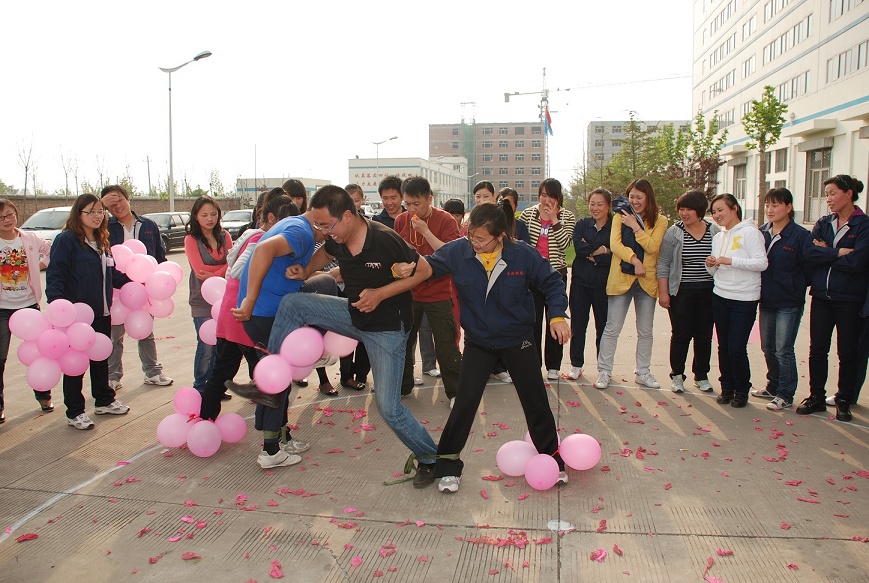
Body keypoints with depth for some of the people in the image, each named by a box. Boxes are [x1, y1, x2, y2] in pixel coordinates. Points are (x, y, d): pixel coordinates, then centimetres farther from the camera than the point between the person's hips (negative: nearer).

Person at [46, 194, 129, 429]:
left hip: (102, 313, 7)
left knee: (101, 359, 18)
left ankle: (104, 401, 33)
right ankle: (74, 412, 15)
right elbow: (54, 277, -16)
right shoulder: (66, 240, -11)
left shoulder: (102, 242, 12)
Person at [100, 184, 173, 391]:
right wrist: (101, 205, -20)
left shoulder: (149, 225, 4)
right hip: (116, 289, -2)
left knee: (146, 333, 16)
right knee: (115, 335, 9)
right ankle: (113, 376, 20)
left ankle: (153, 372, 26)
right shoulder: (106, 227, -2)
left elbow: (161, 255, 7)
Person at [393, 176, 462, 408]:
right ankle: (402, 386, 33)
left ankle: (455, 392, 17)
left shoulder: (445, 220, -11)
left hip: (438, 294, -4)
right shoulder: (400, 220, 1)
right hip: (408, 292, 4)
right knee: (403, 341, 14)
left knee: (446, 346, 1)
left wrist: (425, 230, -24)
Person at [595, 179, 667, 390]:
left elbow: (652, 247, -11)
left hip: (647, 281, 2)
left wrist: (635, 226, -15)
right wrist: (634, 260, -21)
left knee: (645, 331, 12)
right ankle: (604, 371, 10)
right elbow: (614, 244, -10)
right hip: (621, 279, -1)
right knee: (612, 329, 1)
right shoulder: (620, 216, 2)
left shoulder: (659, 221, 2)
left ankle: (642, 372, 25)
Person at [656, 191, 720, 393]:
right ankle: (677, 375, 16)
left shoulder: (715, 232, 3)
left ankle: (701, 375, 23)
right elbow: (663, 264, -3)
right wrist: (663, 292, -7)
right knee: (681, 334, 2)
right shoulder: (674, 232, -3)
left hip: (708, 293, 2)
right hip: (681, 292, -2)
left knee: (704, 335, 9)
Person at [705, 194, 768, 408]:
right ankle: (727, 388, 21)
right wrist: (711, 266, -4)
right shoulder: (718, 237, 13)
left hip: (744, 300, -6)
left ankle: (742, 390, 13)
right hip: (720, 297, 6)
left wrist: (731, 260, -21)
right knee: (723, 347, 9)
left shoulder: (750, 232, -8)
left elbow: (762, 263, -17)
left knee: (737, 348, -5)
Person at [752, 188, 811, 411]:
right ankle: (773, 386, 31)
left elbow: (809, 269, -8)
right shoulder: (761, 233, 4)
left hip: (789, 304, -6)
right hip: (766, 301, 6)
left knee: (783, 350, -3)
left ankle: (785, 395, 9)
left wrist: (795, 287, -3)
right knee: (768, 348, 15)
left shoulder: (801, 236, -12)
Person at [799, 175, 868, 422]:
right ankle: (816, 396, 20)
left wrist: (825, 252, -10)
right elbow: (809, 254, -8)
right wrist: (838, 253, -17)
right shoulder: (823, 223, 7)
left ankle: (844, 401, 20)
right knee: (817, 349, 8)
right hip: (821, 297, 4)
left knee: (848, 352, 7)